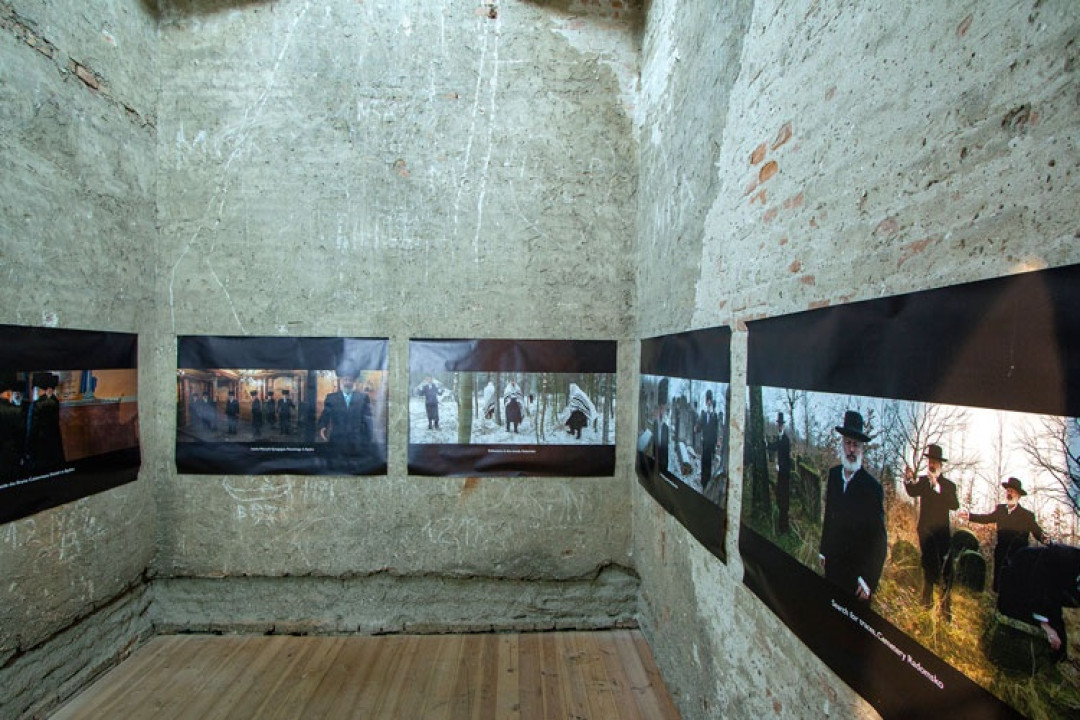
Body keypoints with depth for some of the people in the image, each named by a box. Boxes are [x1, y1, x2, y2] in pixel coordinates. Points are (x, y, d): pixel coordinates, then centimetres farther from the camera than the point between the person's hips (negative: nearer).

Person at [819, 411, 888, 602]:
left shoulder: (872, 486, -19)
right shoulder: (833, 474, -2)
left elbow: (879, 540, -14)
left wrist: (867, 579, -14)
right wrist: (823, 550, 12)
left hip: (857, 570, -5)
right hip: (832, 564, 5)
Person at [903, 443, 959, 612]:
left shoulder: (948, 485, -1)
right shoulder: (922, 481, 5)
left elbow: (954, 505, -18)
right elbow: (912, 492, -15)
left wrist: (937, 486, -27)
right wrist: (908, 479, -34)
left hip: (942, 532, -2)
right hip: (925, 530, 2)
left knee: (945, 569, -2)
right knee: (928, 566, 10)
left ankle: (945, 607, 7)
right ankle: (927, 601, 20)